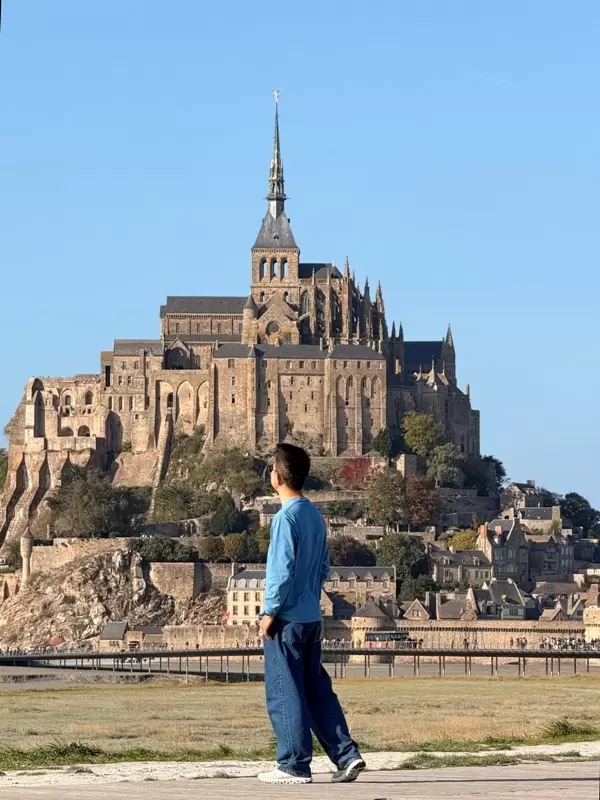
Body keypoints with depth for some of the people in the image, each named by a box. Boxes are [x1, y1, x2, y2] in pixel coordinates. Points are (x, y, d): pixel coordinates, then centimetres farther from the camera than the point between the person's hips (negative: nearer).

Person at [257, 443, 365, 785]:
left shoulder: (286, 517, -14)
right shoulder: (315, 516, 11)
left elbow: (283, 569, -19)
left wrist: (270, 611, -13)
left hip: (287, 619, -8)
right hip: (312, 617, 8)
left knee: (284, 693, -1)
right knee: (317, 689, 11)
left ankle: (294, 765, 1)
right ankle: (347, 754, 5)